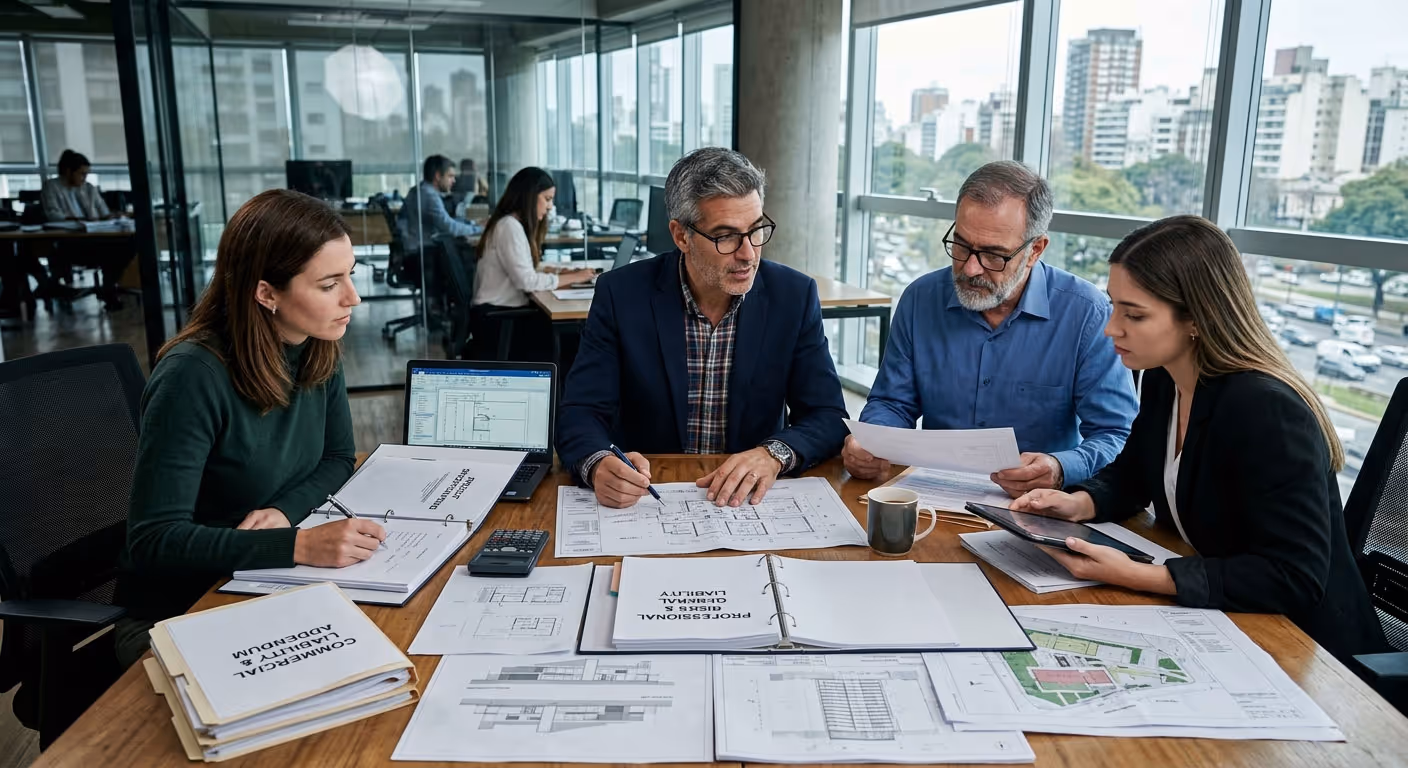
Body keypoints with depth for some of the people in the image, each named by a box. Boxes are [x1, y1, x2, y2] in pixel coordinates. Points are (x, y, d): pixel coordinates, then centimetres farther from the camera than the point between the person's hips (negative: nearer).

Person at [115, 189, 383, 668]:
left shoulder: (319, 350, -4)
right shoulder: (194, 377, -25)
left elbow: (337, 458, 8)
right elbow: (155, 540, -25)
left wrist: (284, 510, -13)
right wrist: (299, 545, -34)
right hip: (176, 617, -6)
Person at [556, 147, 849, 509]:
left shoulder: (794, 296, -3)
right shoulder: (621, 294, -7)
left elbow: (829, 417, -3)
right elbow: (581, 412, -8)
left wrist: (774, 454, -23)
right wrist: (599, 464, -30)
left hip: (751, 501, 1)